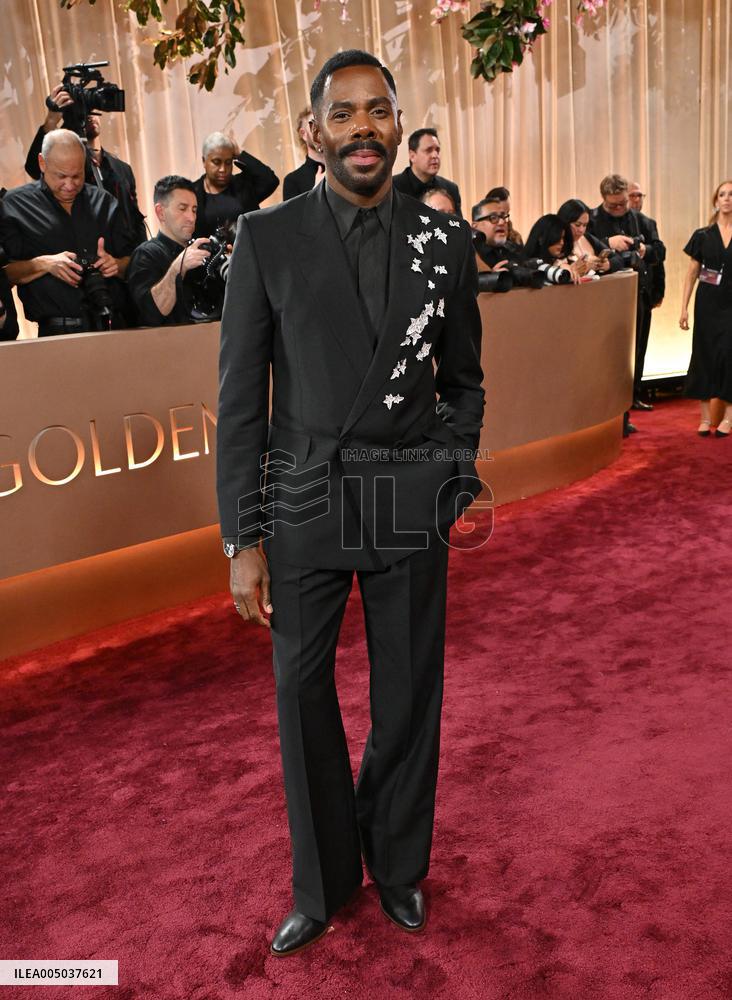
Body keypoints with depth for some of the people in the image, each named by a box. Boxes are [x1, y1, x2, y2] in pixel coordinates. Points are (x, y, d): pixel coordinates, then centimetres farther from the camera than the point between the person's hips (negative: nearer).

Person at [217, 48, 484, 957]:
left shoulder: (445, 241, 2)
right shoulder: (267, 240, -4)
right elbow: (240, 400, -3)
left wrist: (456, 484, 4)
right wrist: (243, 540, -5)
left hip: (412, 505, 1)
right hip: (306, 503, -1)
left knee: (408, 693, 12)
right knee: (303, 694, 9)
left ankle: (398, 865, 37)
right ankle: (322, 883, 32)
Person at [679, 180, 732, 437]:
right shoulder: (702, 236, 5)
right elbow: (691, 274, 7)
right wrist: (684, 308, 1)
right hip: (707, 303, 1)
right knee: (704, 354, 3)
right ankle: (705, 416, 12)